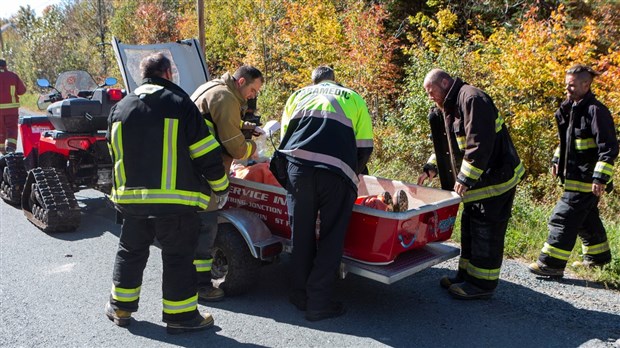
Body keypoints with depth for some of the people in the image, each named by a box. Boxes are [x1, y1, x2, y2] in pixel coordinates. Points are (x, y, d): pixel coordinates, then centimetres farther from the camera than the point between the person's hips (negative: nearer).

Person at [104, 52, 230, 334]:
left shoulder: (120, 108, 10)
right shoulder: (180, 103, -7)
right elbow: (207, 154, -9)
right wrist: (221, 188, 4)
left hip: (130, 198, 5)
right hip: (175, 200, -5)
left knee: (130, 251, 20)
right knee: (178, 257, 5)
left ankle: (121, 307, 32)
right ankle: (181, 316, 12)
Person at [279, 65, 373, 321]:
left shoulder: (299, 95, 27)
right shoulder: (353, 98, 22)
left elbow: (284, 136, 22)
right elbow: (365, 147, 15)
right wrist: (351, 176, 29)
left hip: (297, 167, 2)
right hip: (337, 172, -2)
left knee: (302, 234, 15)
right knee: (331, 238, 7)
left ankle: (300, 295, 25)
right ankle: (318, 304, 10)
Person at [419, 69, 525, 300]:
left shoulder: (472, 99, -18)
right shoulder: (452, 107, 16)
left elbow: (479, 144, -27)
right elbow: (450, 145, 24)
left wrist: (465, 178, -26)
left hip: (496, 177, -11)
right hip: (479, 179, 11)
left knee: (486, 230, -3)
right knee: (470, 225, 15)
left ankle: (482, 284, 7)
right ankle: (466, 275, 26)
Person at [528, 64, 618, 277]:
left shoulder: (595, 111, -17)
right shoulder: (571, 109, 11)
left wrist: (600, 177, -24)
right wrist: (557, 160, 17)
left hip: (586, 178, -9)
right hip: (575, 176, 10)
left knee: (564, 218, -8)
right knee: (586, 218, 21)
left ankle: (552, 263, -2)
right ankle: (598, 256, 37)